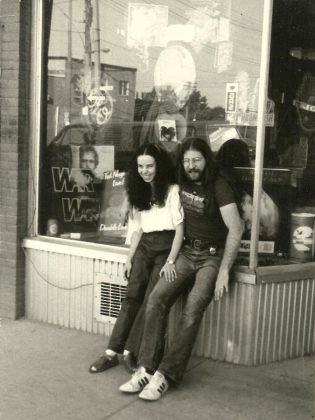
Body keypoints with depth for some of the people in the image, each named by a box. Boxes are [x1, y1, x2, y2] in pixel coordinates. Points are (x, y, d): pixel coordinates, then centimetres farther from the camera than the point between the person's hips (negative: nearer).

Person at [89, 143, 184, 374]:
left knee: (151, 300, -12)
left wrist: (170, 261, -16)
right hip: (144, 247, 5)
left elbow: (180, 227, -9)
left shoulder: (172, 190, -5)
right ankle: (112, 352, -6)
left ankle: (131, 352, -7)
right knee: (132, 297, -5)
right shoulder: (139, 192, 17)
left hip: (166, 246, -5)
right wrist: (129, 258, 10)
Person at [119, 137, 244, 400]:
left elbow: (236, 229, -16)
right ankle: (147, 368, -18)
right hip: (186, 252, 5)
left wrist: (223, 271, -21)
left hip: (213, 255, -4)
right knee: (157, 298, -20)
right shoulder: (179, 182, 8)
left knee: (192, 309, -26)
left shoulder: (219, 186, -9)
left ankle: (165, 374, -21)